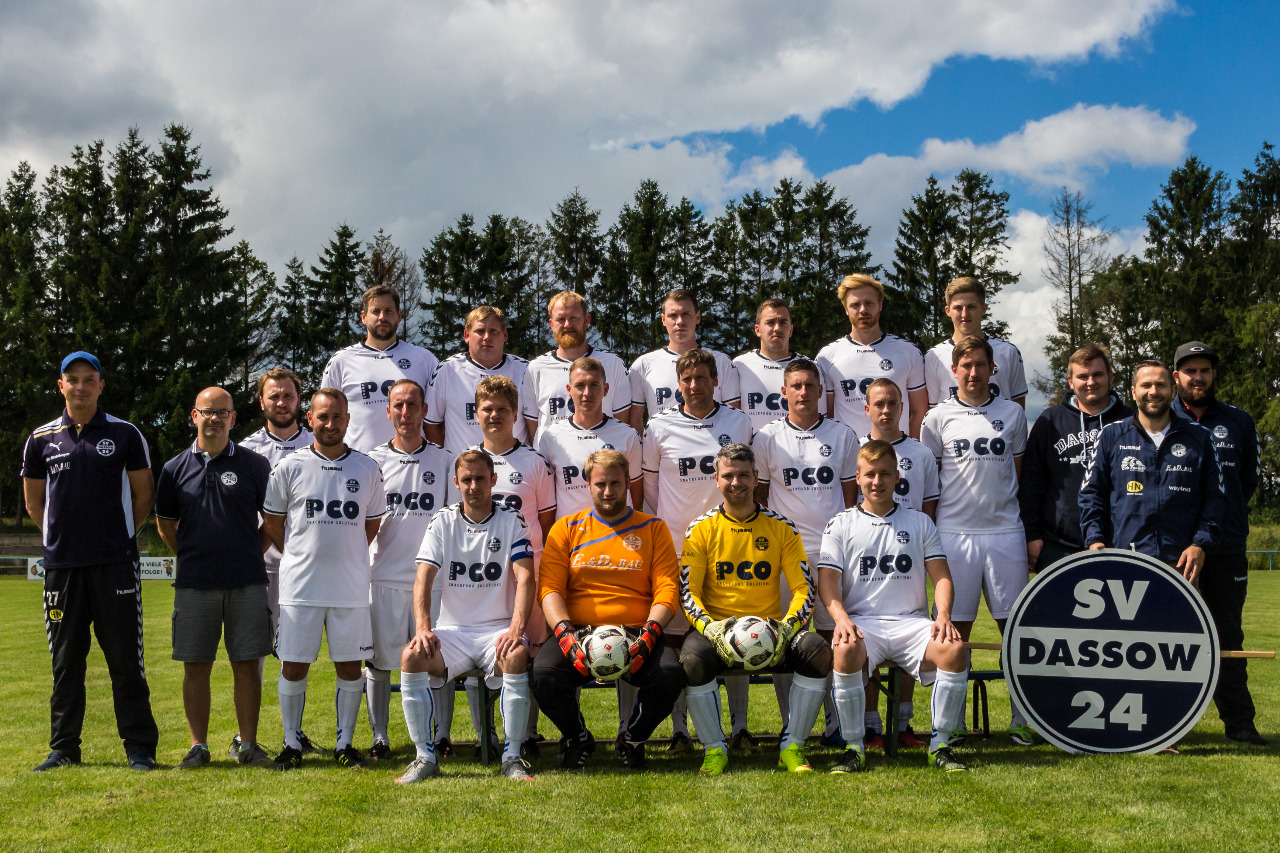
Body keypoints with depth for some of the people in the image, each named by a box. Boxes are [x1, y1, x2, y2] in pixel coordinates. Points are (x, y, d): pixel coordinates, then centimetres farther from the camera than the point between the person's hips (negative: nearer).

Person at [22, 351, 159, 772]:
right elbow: (33, 503, 16)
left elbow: (143, 494, 10)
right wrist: (65, 534, 10)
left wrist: (118, 533, 7)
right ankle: (63, 748, 17)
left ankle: (140, 747, 6)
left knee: (126, 659, 0)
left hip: (116, 563, -2)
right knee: (65, 661, 7)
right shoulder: (41, 439, 8)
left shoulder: (125, 434, 3)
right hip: (61, 564, 2)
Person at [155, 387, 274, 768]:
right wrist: (191, 555, 10)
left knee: (247, 665, 1)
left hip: (246, 582, -1)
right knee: (195, 666, 4)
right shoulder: (176, 468, 7)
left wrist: (248, 550, 5)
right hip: (194, 583, 1)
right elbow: (166, 524, 16)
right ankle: (198, 746, 14)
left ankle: (248, 744, 10)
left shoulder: (254, 464, 3)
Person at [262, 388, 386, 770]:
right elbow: (271, 520, 10)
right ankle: (292, 744, 17)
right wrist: (301, 557, 9)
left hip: (351, 587, 1)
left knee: (350, 667, 5)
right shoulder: (290, 467, 1)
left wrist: (344, 555, 10)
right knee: (293, 666, 3)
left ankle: (344, 743, 18)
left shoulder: (367, 469, 5)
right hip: (300, 586, -1)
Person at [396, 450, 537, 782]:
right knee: (411, 656, -27)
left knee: (516, 656, -34)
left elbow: (525, 578, -9)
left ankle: (512, 756, -20)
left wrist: (516, 630, -24)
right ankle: (425, 756, -15)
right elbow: (423, 578, -3)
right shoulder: (443, 522, 6)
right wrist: (422, 627, -20)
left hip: (498, 628, -2)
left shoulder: (511, 520, 1)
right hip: (452, 630, 2)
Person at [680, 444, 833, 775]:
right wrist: (710, 629, -21)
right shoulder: (702, 530, 4)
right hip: (717, 627, -1)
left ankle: (792, 747, -11)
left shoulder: (781, 528, 6)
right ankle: (714, 749, -12)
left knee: (818, 651, -27)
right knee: (692, 659, -34)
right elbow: (688, 591, -1)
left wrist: (786, 628, -16)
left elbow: (804, 588, 3)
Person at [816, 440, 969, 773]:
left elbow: (941, 576, 11)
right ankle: (854, 748, -21)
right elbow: (827, 581, 3)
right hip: (862, 622, -1)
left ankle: (940, 745, -14)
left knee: (954, 649, -30)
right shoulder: (841, 525, 12)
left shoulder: (920, 523, 17)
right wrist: (841, 618, -17)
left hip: (911, 621, 2)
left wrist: (943, 615, -10)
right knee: (845, 651, -37)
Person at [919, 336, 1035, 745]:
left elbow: (1019, 474, 14)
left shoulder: (1012, 413, 9)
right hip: (954, 531, -1)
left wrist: (1030, 533, 10)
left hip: (1005, 531, 1)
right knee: (956, 627, 2)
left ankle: (1022, 719, 10)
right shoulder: (938, 418, 6)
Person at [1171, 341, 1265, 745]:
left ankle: (1239, 723, 10)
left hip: (1227, 548, 2)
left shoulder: (1238, 422, 12)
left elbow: (1248, 480, 17)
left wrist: (1221, 517, 9)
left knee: (1228, 636, 6)